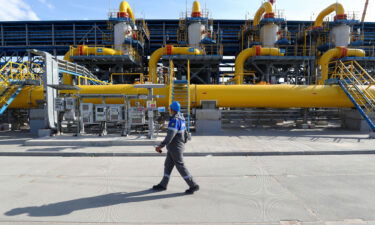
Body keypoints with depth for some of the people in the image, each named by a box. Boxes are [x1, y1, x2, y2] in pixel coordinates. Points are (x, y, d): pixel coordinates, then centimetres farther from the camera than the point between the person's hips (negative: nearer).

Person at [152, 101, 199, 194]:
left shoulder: (175, 120, -24)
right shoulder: (181, 117, 5)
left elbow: (170, 136, -30)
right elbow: (184, 130, 17)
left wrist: (160, 146, -27)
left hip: (175, 147, -9)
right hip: (175, 147, 9)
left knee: (180, 167, 0)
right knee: (168, 165, 16)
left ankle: (193, 186, 9)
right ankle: (163, 185, 26)